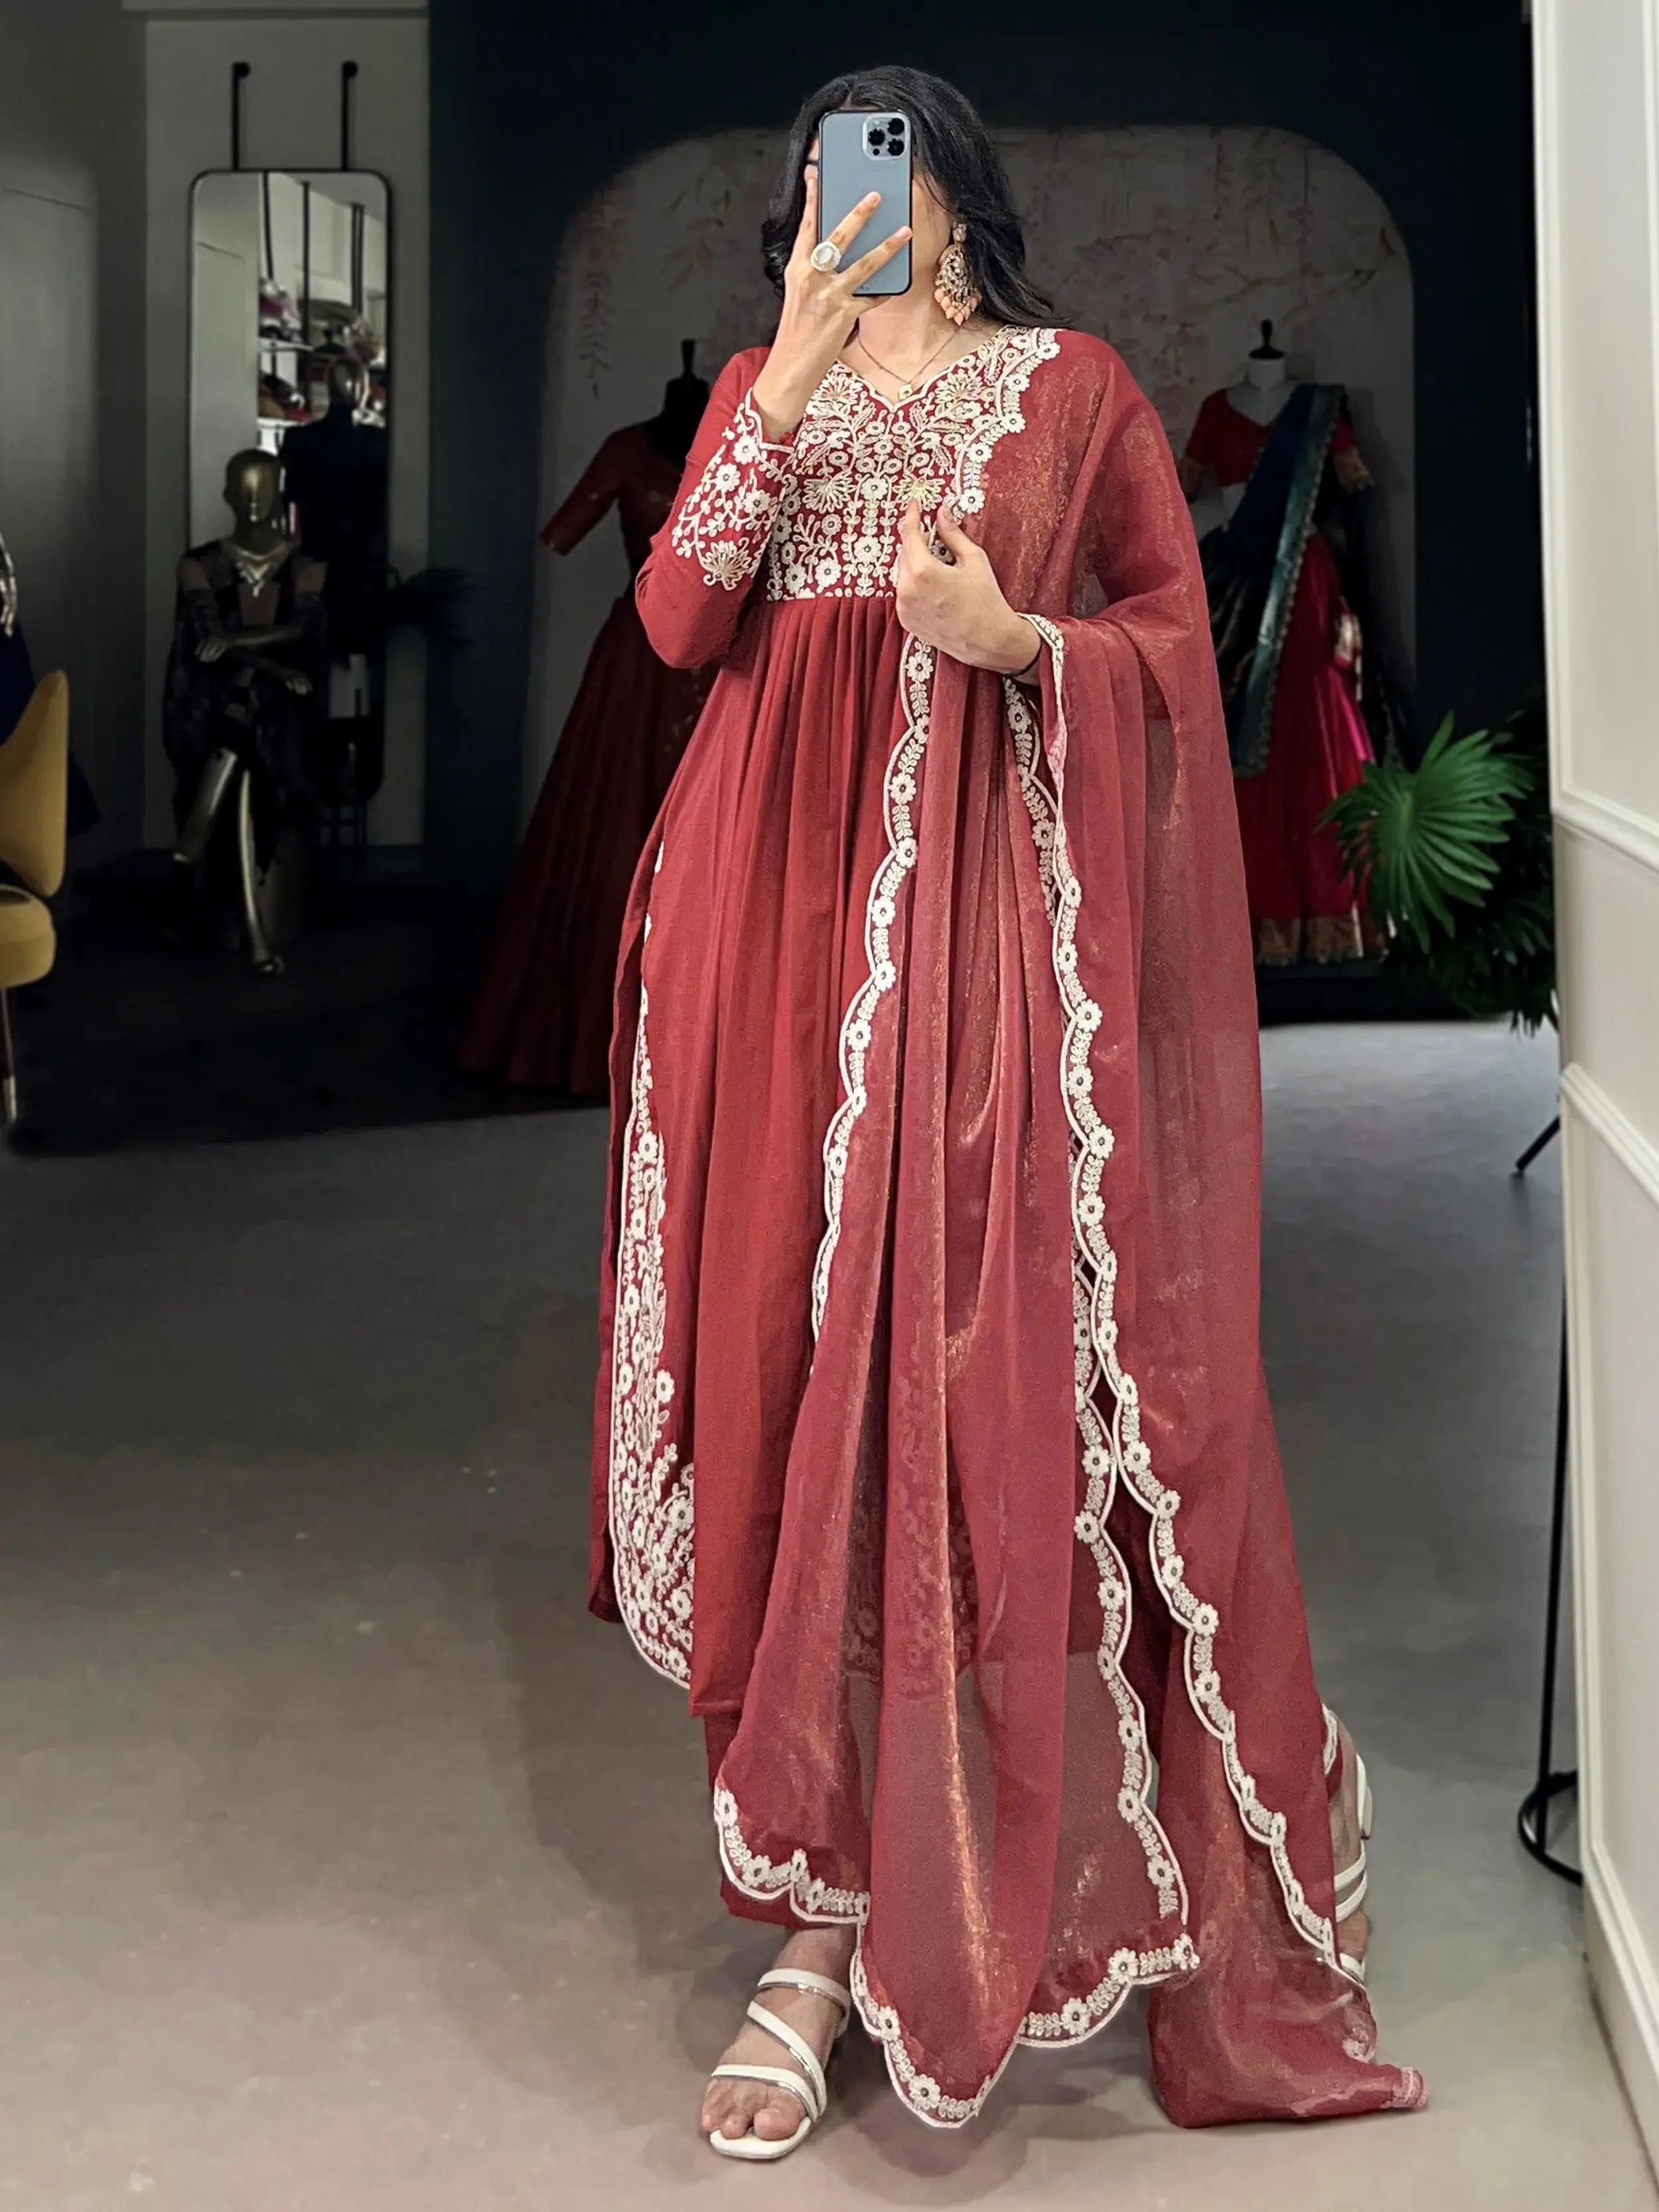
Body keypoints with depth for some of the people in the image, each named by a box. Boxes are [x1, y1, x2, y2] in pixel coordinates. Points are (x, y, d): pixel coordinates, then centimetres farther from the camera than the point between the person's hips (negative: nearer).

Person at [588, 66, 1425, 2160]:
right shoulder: (761, 391, 16)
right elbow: (676, 622, 1)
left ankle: (841, 1931, -3)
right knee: (794, 1345, 0)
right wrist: (793, 382, -8)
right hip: (781, 909, 3)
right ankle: (830, 1880, 13)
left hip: (986, 915, -3)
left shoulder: (1075, 391, 9)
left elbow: (1175, 641, 7)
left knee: (959, 1351, -9)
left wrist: (1014, 638, -12)